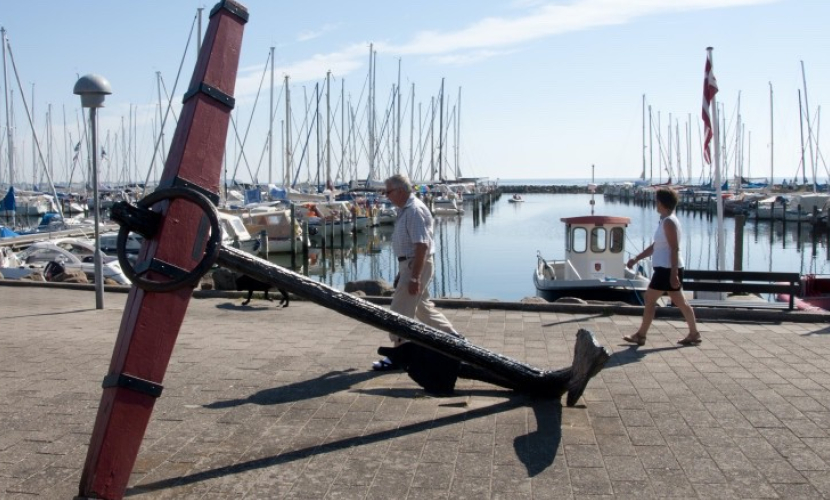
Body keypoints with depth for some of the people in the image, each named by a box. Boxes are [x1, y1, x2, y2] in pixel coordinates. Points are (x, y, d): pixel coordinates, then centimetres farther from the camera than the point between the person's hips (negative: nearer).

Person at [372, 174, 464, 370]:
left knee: (400, 311, -5)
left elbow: (422, 245, -25)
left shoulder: (415, 210, -19)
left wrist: (414, 277, -28)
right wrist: (402, 272, 21)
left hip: (417, 265, -10)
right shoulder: (405, 209, 12)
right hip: (409, 264, 10)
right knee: (423, 306, 20)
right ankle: (453, 337, 31)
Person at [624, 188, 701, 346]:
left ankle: (641, 335, 3)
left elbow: (675, 249, -20)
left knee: (650, 299, -3)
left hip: (667, 269, -10)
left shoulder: (669, 222, -15)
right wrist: (636, 259, 20)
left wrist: (673, 274, -23)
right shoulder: (666, 221, 15)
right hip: (667, 269, 10)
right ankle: (694, 334, 17)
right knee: (680, 302, 12)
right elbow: (655, 246, 21)